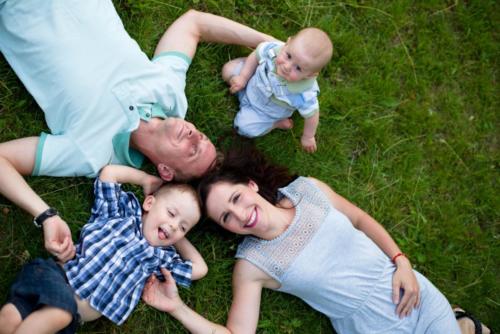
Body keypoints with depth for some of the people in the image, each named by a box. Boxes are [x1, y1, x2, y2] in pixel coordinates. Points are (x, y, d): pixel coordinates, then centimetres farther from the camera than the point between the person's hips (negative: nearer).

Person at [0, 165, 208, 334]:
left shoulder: (160, 257, 18)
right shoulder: (124, 210, 15)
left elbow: (199, 268, 20)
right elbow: (109, 172, 16)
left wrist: (178, 237, 22)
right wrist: (146, 180, 21)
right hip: (56, 276, -1)